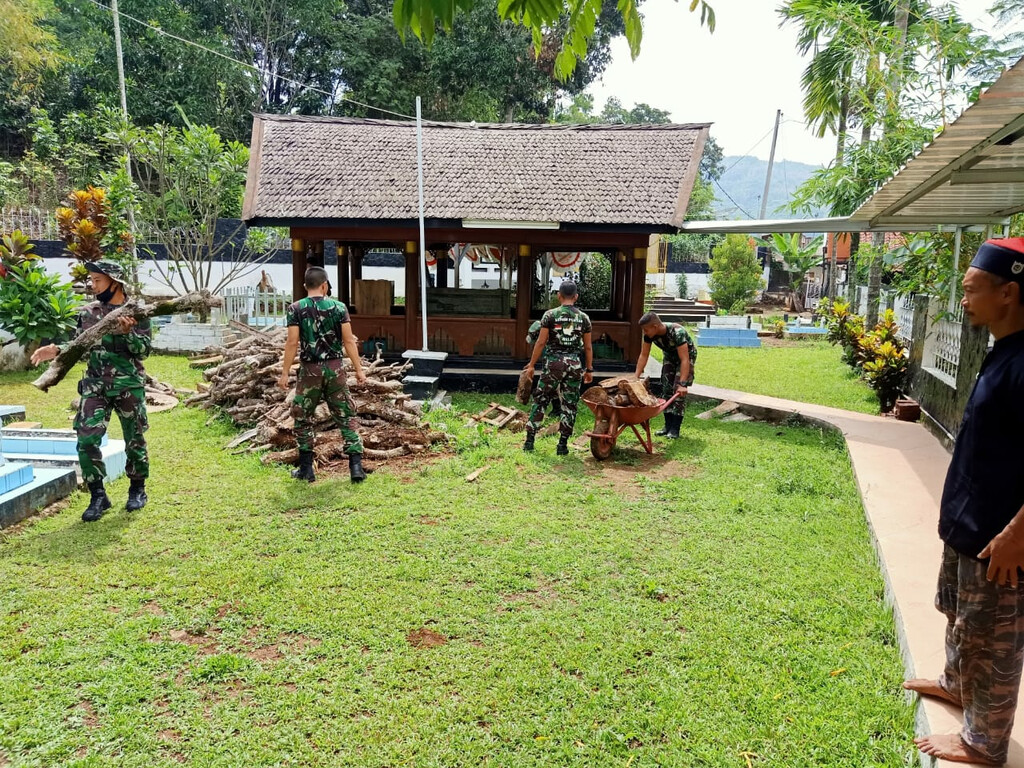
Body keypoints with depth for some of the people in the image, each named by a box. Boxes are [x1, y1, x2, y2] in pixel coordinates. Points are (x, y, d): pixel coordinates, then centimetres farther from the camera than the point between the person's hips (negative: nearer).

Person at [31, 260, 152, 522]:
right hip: (95, 387, 3)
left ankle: (138, 489, 25)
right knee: (87, 440, -5)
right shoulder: (87, 313, 7)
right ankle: (98, 495, 6)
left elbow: (145, 350, -9)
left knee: (134, 440, 8)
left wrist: (127, 333, -25)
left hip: (129, 387, -3)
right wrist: (57, 350, -9)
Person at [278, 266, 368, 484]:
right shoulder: (339, 307, -1)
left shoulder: (296, 309, -3)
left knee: (303, 420, 14)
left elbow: (292, 343, -7)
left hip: (310, 370, -1)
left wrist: (285, 373, -1)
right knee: (344, 418, 7)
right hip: (335, 368, 1)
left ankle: (306, 469, 17)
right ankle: (356, 466, 2)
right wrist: (359, 369, 2)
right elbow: (349, 341, -3)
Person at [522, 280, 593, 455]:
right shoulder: (583, 317, 5)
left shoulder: (550, 315, -3)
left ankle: (529, 441, 9)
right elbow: (587, 347, 7)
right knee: (569, 405, 8)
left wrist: (532, 364, 3)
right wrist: (589, 369, 15)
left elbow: (541, 342, -5)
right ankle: (562, 445, 9)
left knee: (540, 401, 9)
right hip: (575, 365, 2)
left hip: (553, 363, -1)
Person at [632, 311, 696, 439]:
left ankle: (675, 429, -12)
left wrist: (682, 384, -46)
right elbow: (643, 355, -14)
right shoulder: (649, 334, -23)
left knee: (679, 391, -14)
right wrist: (636, 378, -19)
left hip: (686, 355, -6)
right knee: (666, 389, 0)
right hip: (669, 356, 6)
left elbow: (684, 359, -41)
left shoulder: (677, 332, -40)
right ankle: (668, 426, 8)